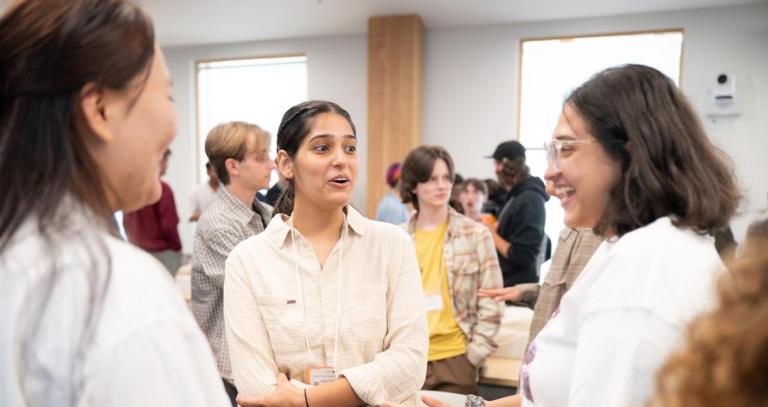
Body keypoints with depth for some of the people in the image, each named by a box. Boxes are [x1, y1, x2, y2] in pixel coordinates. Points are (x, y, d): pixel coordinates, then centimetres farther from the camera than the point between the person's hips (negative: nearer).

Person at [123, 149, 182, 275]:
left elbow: (126, 222, 10)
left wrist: (135, 242, 19)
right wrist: (177, 247, 0)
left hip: (137, 250, 7)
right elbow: (169, 225, -14)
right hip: (162, 252, -6)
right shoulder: (162, 189, -15)